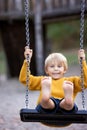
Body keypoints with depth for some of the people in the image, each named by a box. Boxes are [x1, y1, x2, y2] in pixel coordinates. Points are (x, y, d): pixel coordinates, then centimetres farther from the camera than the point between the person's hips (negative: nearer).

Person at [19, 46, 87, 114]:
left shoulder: (71, 81, 33)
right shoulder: (42, 80, 36)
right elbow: (24, 79, 28)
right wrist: (27, 60, 22)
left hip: (65, 109, 1)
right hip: (47, 106, 0)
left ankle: (68, 100, -67)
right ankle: (45, 97, -65)